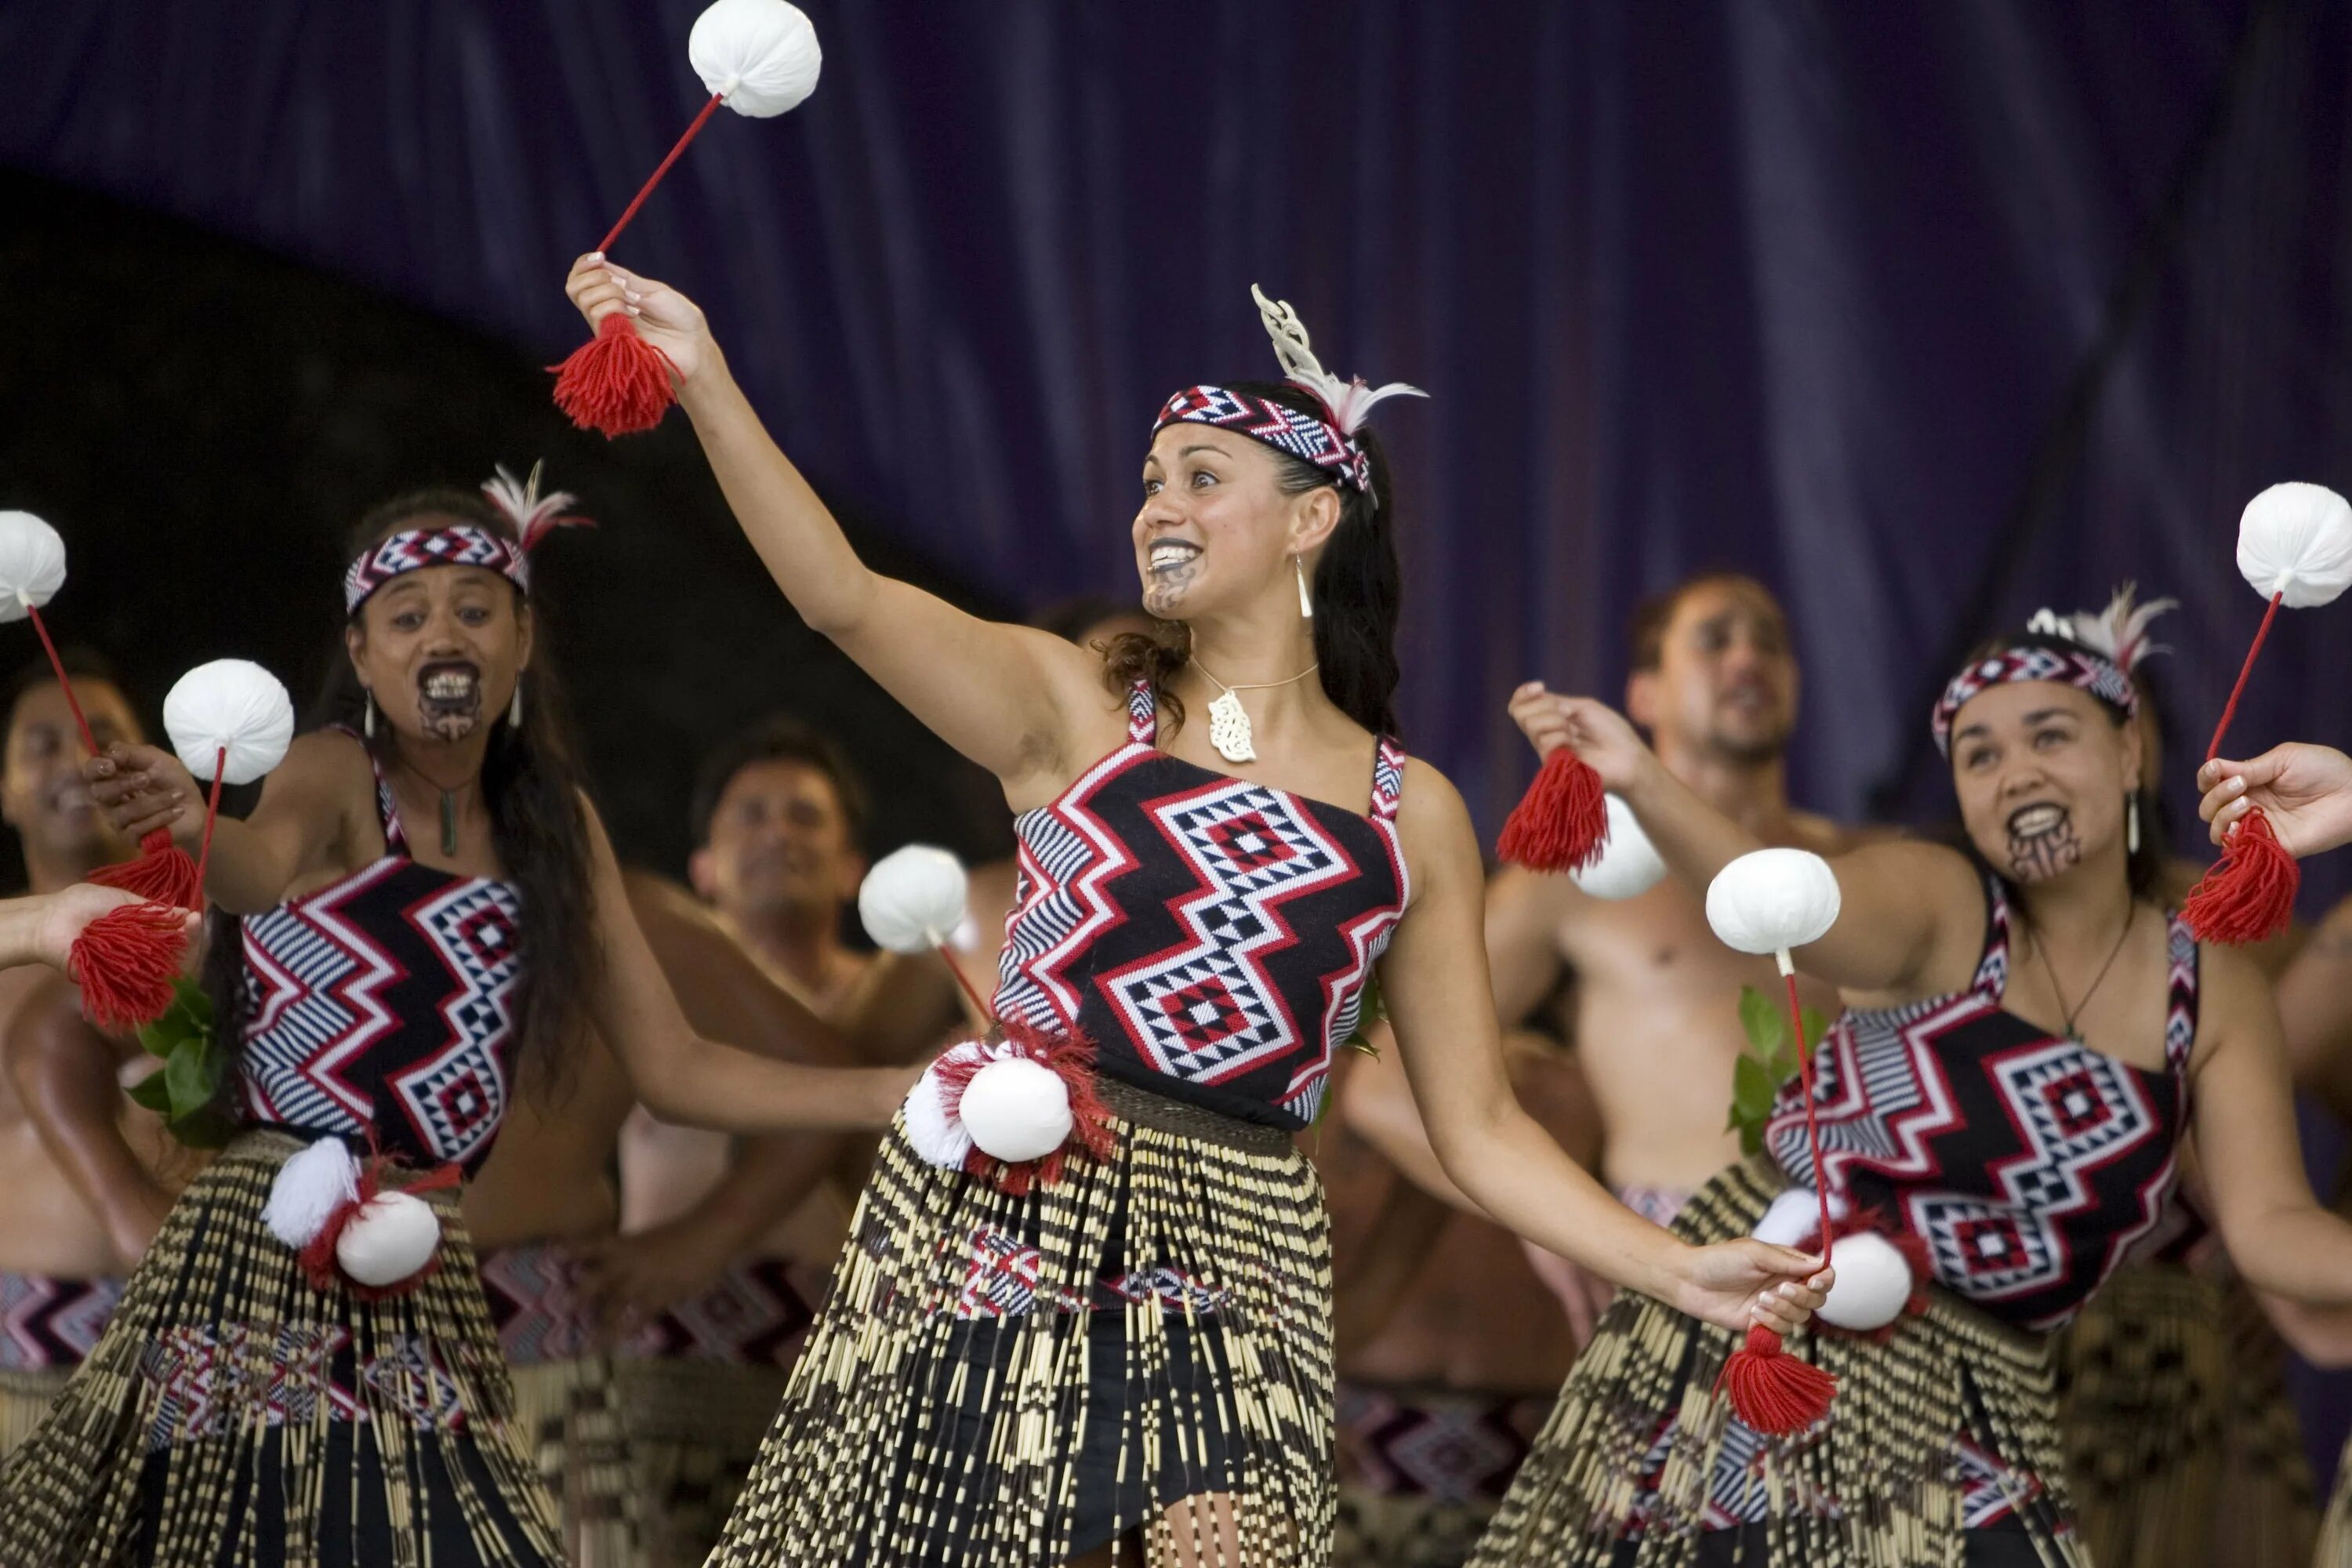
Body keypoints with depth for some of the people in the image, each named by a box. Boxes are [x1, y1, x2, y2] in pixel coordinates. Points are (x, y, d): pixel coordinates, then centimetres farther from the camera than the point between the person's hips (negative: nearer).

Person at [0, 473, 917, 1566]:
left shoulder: (555, 823, 12)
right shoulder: (338, 774, -4)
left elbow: (676, 1072, 15)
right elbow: (268, 859, -29)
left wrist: (915, 1094, 8)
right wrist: (198, 829, -54)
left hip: (424, 1291, 5)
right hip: (267, 1258, -5)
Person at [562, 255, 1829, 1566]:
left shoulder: (1412, 819, 10)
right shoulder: (1075, 710, 4)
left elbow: (1480, 1128, 12)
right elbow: (843, 598, -13)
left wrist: (1681, 1272, 1)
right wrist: (703, 379, -25)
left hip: (1230, 1278, 1)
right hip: (994, 1238, -1)